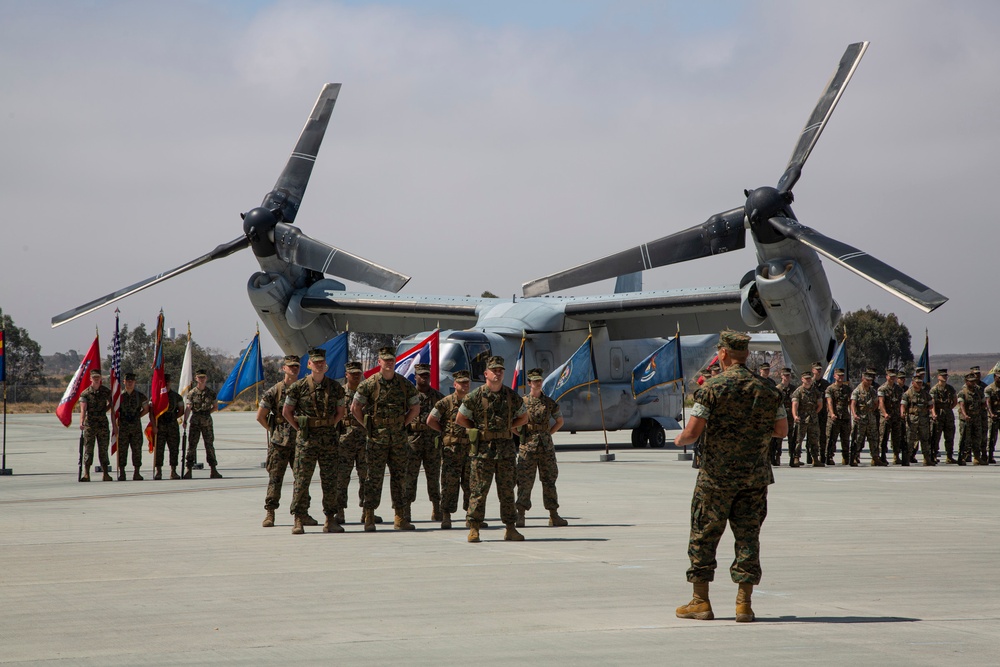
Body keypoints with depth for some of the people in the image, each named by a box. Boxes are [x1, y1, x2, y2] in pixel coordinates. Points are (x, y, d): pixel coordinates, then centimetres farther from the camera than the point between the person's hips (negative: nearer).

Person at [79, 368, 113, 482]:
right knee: (88, 450, -4)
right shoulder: (85, 393, -3)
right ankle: (86, 474, -5)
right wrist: (81, 422, -28)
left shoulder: (106, 391, 5)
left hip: (103, 424, 2)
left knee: (103, 450, 5)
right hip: (89, 425, -2)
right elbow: (83, 409, -14)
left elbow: (110, 404, 23)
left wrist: (104, 411, 9)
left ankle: (106, 474, 8)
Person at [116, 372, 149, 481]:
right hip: (123, 426, -1)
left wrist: (138, 416, 5)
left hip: (136, 426, 1)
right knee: (122, 449, -2)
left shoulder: (140, 396, 6)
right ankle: (121, 473, 2)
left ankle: (136, 472, 6)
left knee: (137, 449, 1)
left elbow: (146, 409, 15)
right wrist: (119, 419, 0)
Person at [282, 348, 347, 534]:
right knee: (302, 480, -4)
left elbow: (341, 411, 17)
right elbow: (286, 412, 4)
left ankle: (330, 520, 10)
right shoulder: (299, 387, -1)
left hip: (329, 440, 3)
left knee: (330, 480, 4)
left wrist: (331, 427, 7)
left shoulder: (335, 387, 7)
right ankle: (298, 521, 0)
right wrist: (298, 428, 0)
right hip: (305, 440, -3)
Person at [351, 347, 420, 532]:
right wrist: (368, 426, -2)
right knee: (374, 477, -5)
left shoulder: (405, 384, 6)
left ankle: (401, 518, 9)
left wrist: (403, 424, 6)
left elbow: (415, 408, 15)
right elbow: (355, 407, 0)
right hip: (377, 438, -3)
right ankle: (369, 518, -2)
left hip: (399, 437, 3)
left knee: (399, 477, 5)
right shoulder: (369, 384, -3)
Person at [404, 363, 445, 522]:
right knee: (409, 475, -4)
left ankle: (436, 509, 10)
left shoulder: (438, 396, 12)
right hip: (413, 439, -2)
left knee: (434, 476, 5)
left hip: (433, 441, 2)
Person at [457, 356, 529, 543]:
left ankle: (510, 528, 9)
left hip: (506, 448, 3)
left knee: (507, 490, 5)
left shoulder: (512, 396, 7)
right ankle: (474, 528, 0)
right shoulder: (475, 396, -2)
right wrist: (478, 430, 2)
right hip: (483, 449, -3)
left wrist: (507, 427, 7)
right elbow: (460, 419, 6)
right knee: (479, 489, -4)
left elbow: (523, 418, 19)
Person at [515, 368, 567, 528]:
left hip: (546, 447, 3)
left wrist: (548, 433, 10)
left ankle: (554, 516, 11)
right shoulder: (522, 402, 1)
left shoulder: (549, 403, 8)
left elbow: (559, 421, 20)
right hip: (528, 447, -3)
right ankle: (520, 516, -2)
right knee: (524, 480, -5)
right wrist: (519, 433, 0)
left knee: (549, 480, 6)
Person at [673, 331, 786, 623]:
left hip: (717, 474, -3)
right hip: (755, 474, 3)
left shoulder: (713, 388, -10)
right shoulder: (766, 390, 3)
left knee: (704, 535, 7)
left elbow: (693, 431, -13)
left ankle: (701, 601, 11)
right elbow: (782, 430, 7)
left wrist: (680, 439, 9)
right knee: (748, 534, 6)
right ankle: (744, 603, 2)